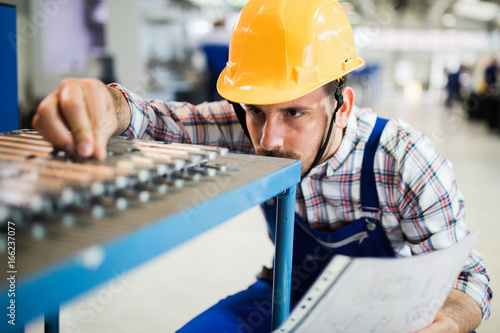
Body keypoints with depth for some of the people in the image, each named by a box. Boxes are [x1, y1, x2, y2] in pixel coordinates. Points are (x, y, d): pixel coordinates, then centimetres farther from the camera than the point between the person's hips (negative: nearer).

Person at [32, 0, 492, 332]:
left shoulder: (408, 166, -27)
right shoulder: (250, 129, -19)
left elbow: (467, 278, -16)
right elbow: (153, 120, -24)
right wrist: (103, 106, -48)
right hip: (289, 296, 1)